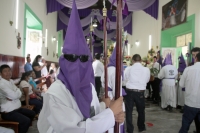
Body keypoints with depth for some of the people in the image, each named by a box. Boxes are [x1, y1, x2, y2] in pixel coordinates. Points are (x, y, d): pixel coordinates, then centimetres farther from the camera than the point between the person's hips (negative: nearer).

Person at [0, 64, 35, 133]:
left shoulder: (11, 81, 9)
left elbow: (19, 93, 1)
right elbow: (14, 95, -28)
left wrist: (12, 97, -19)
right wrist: (17, 91, -6)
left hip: (16, 108, 9)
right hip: (8, 112, -9)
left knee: (32, 113, 16)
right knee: (26, 120, -22)